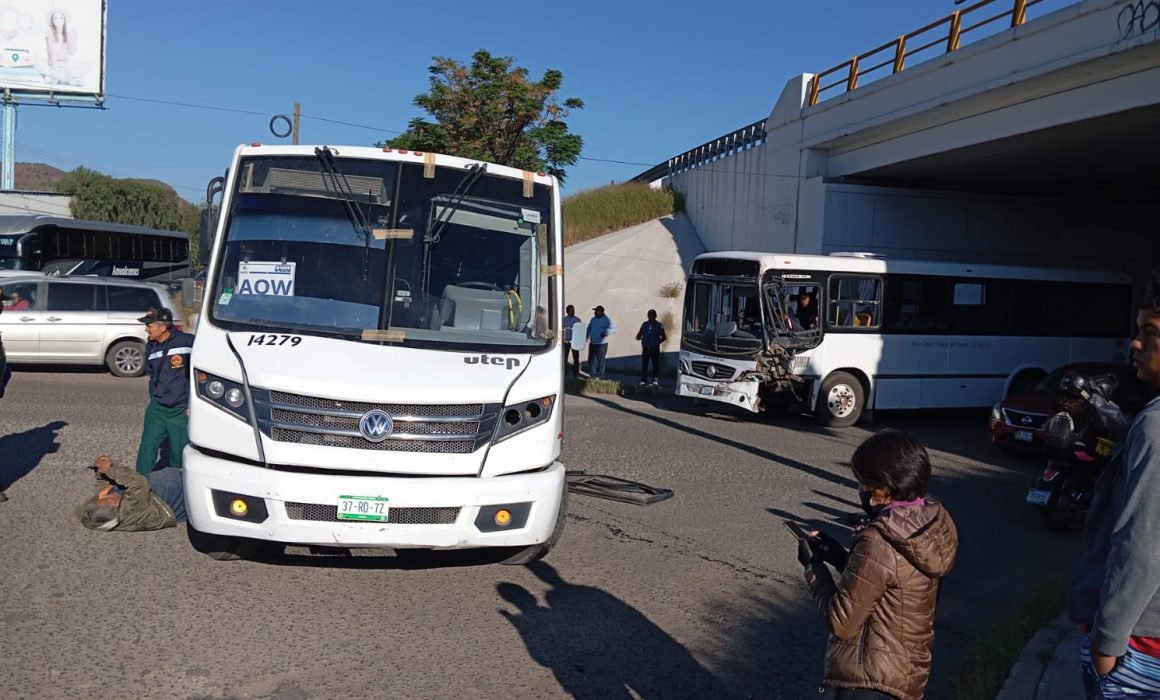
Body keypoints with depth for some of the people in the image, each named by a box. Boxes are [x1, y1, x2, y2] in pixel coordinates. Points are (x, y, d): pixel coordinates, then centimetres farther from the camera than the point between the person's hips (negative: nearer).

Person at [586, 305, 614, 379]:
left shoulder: (607, 320, -8)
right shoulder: (593, 319, 13)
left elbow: (614, 329, -17)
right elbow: (589, 328, 23)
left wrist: (606, 332, -35)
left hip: (601, 344, -7)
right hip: (592, 343, 7)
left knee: (600, 361, -4)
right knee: (591, 359, 11)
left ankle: (600, 376, 3)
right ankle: (592, 375, 21)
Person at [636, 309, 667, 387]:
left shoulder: (659, 325, 3)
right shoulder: (644, 325, 11)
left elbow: (664, 337, 4)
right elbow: (638, 336, 16)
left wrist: (658, 342, -5)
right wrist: (639, 337, -2)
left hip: (655, 349, -2)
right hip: (645, 348, 2)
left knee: (656, 365, -3)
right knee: (644, 365, -1)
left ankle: (656, 380, -3)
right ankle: (643, 380, 2)